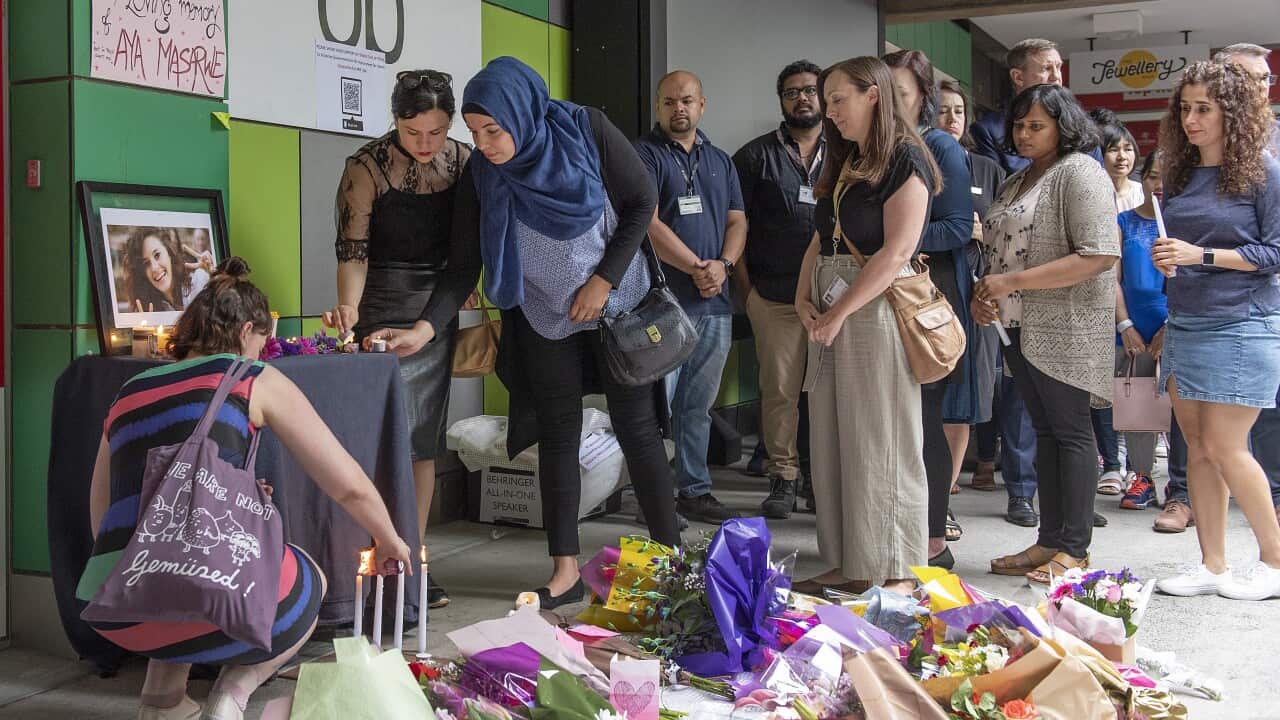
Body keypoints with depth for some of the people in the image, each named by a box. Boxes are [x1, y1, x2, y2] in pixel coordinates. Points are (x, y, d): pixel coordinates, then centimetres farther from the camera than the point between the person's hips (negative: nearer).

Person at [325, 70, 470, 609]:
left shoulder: (463, 161, 3)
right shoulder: (366, 168, -10)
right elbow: (352, 251, -13)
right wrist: (348, 306, -29)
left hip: (440, 312, 4)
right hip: (382, 312, -4)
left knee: (425, 441, 6)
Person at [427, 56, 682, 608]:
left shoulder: (587, 131, -17)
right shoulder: (480, 175, -11)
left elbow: (642, 202, -9)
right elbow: (463, 267, -11)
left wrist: (603, 281, -14)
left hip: (616, 302, -2)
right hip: (545, 316, 2)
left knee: (636, 427, 0)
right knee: (558, 435, 1)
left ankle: (670, 554, 12)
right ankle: (565, 572, 7)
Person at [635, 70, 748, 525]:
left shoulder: (720, 162, 18)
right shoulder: (644, 155, -2)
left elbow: (737, 221, 13)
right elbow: (647, 224, -12)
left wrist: (723, 264, -7)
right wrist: (695, 267, -15)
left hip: (715, 303, 6)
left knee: (698, 406, 12)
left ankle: (695, 491, 20)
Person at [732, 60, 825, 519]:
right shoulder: (756, 155, 8)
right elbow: (736, 225, 6)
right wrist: (747, 287, -1)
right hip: (775, 297, -1)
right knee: (780, 390, 0)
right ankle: (784, 478, 10)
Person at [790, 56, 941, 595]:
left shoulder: (905, 160, -7)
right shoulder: (845, 163, 19)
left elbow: (897, 250, -16)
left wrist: (840, 313, -17)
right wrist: (804, 298, 0)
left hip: (878, 308, -8)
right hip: (830, 310, 8)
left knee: (880, 443, -3)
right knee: (833, 443, 7)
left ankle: (895, 571, 6)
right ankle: (847, 565, 15)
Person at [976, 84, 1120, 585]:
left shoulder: (1080, 172, -10)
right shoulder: (1016, 182, 16)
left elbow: (1100, 255, -20)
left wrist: (1013, 282, -21)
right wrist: (984, 293, 4)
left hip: (1066, 327, -8)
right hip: (1021, 327, 8)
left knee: (1070, 430, -3)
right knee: (1044, 430, 11)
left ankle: (1075, 549, 5)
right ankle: (1050, 540, 18)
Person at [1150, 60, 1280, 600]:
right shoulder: (1179, 172, 11)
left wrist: (1201, 255, -17)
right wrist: (1166, 262, 0)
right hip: (1184, 326, 6)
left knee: (1223, 448, -6)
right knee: (1197, 446, 6)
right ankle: (1212, 566, 14)